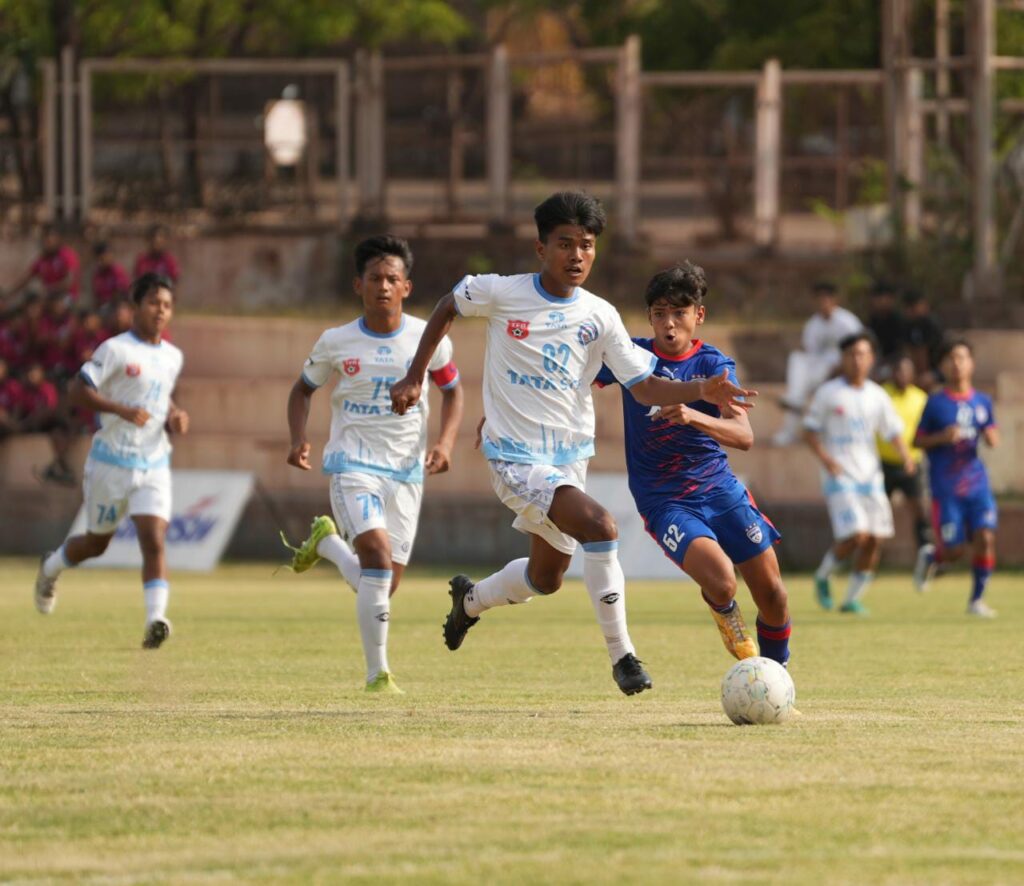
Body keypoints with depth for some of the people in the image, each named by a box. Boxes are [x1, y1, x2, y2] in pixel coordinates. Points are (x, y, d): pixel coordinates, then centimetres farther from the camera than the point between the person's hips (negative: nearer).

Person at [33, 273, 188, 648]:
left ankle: (155, 620, -25)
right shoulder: (116, 350, -11)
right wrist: (123, 410, -27)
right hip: (112, 462, -4)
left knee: (154, 542, -16)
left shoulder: (173, 357, 9)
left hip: (154, 466, 4)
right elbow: (77, 391, -16)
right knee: (96, 543, 13)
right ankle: (50, 568, 44)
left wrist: (175, 418, 6)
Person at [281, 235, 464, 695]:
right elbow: (303, 389, 13)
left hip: (406, 468, 3)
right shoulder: (336, 342, -3)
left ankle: (326, 541, 39)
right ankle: (377, 673, -15)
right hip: (353, 463, -3)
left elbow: (452, 390, 14)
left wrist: (445, 442, -3)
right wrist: (298, 439, -4)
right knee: (378, 552, -26)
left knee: (383, 584, 6)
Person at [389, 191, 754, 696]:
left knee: (547, 576, 19)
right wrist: (415, 378, 9)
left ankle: (470, 599, 51)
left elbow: (644, 387, -5)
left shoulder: (599, 317, -2)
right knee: (599, 526, -27)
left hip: (570, 458, 6)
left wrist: (701, 391, -22)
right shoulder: (501, 294, -9)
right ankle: (621, 656, -20)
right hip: (515, 458, -6)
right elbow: (446, 309, 10)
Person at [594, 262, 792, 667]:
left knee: (772, 593, 2)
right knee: (720, 580, -26)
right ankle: (725, 616, 12)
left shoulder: (714, 365, -4)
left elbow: (744, 435, -17)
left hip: (719, 489, 2)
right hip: (664, 501, -2)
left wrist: (694, 417, -35)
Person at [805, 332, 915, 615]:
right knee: (855, 535, -17)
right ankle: (823, 576, 10)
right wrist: (825, 457, -17)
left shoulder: (877, 396, 9)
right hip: (839, 476, -5)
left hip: (870, 475, 5)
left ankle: (852, 598, 12)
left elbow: (893, 431, 10)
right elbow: (809, 430, 0)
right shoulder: (828, 393, -3)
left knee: (874, 539, 0)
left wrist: (905, 456, -10)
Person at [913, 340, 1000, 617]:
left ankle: (977, 599, 5)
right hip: (946, 488, -3)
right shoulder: (936, 403, -2)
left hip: (977, 485, 3)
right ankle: (930, 556, 31)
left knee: (985, 538, -11)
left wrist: (991, 436, -8)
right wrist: (942, 437, -18)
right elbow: (918, 441, 0)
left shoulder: (982, 402, 8)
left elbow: (993, 439, 16)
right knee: (954, 551, -4)